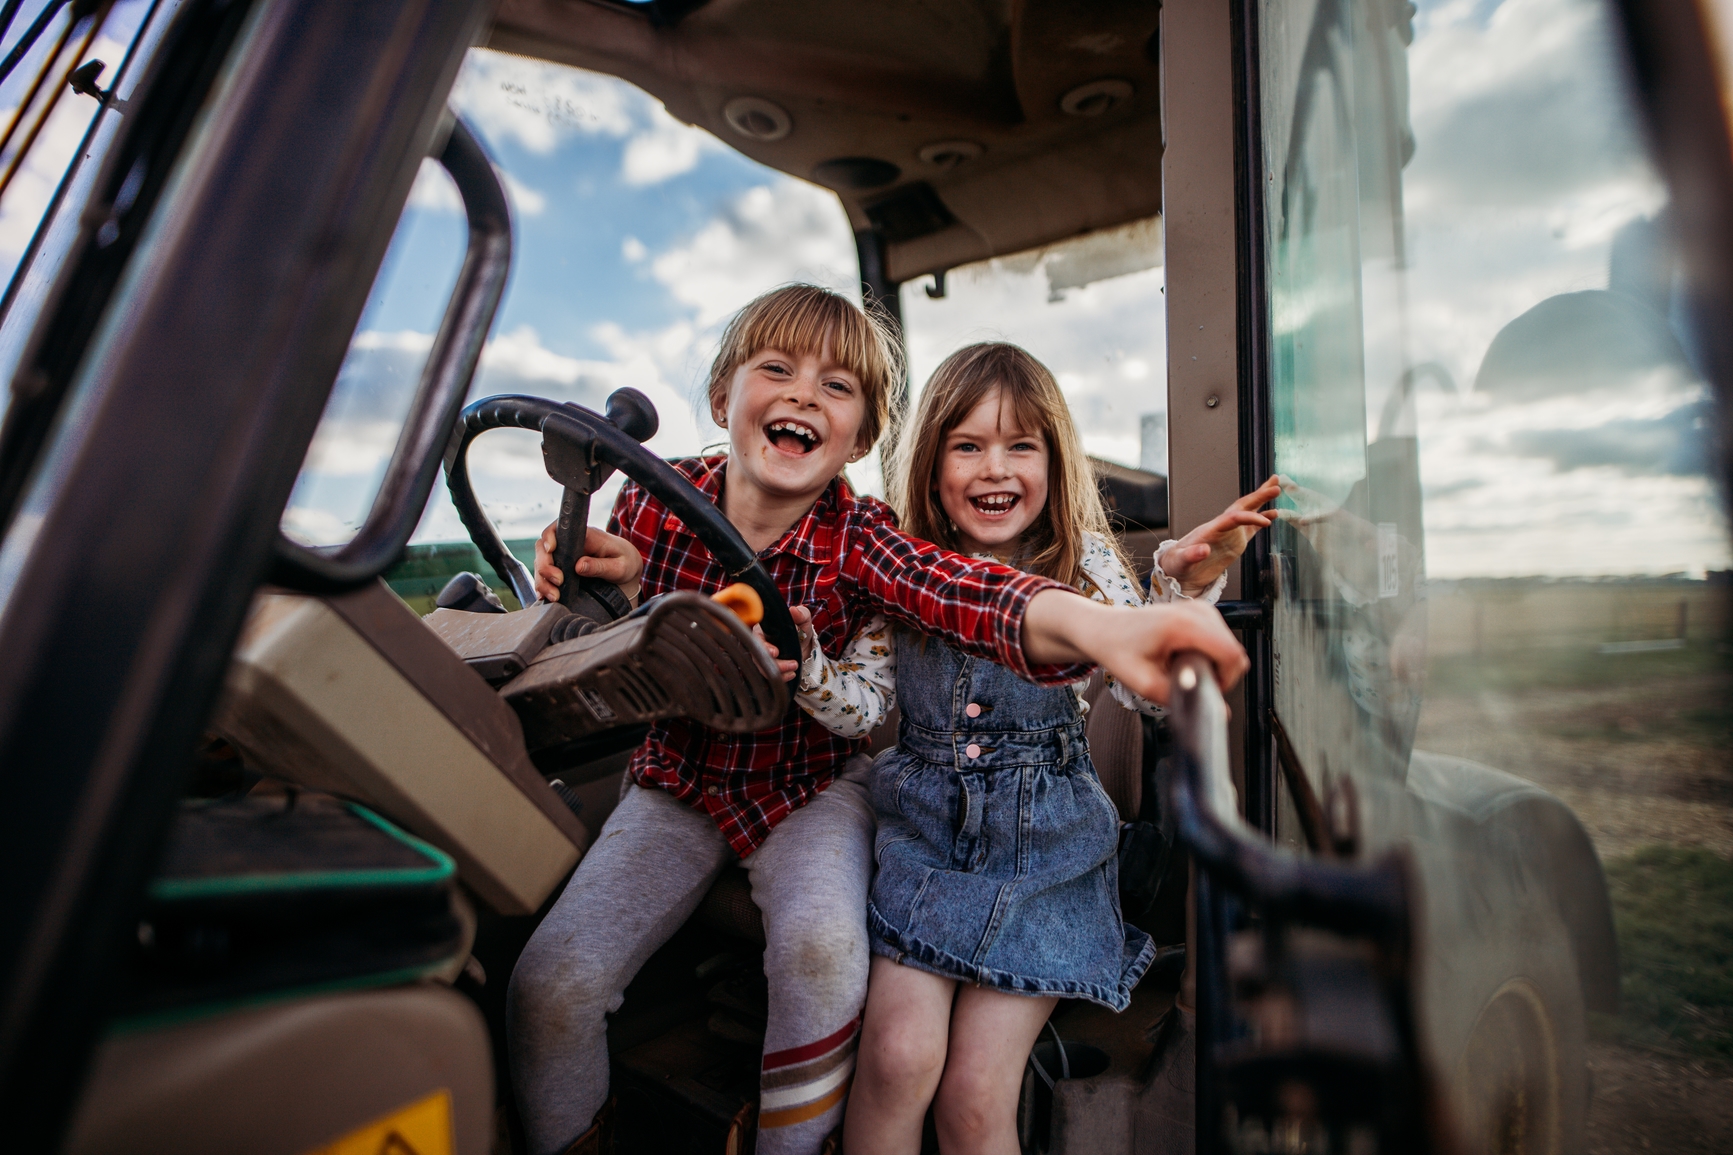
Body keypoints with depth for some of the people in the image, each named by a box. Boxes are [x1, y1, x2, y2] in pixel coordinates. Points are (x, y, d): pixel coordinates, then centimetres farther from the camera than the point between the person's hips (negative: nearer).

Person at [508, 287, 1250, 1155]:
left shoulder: (853, 539, -19)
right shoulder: (654, 504, -12)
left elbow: (956, 588, -42)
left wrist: (1097, 626, -62)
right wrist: (601, 586, -26)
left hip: (810, 788, -2)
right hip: (679, 782, 2)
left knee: (823, 948, -28)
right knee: (550, 985, -11)